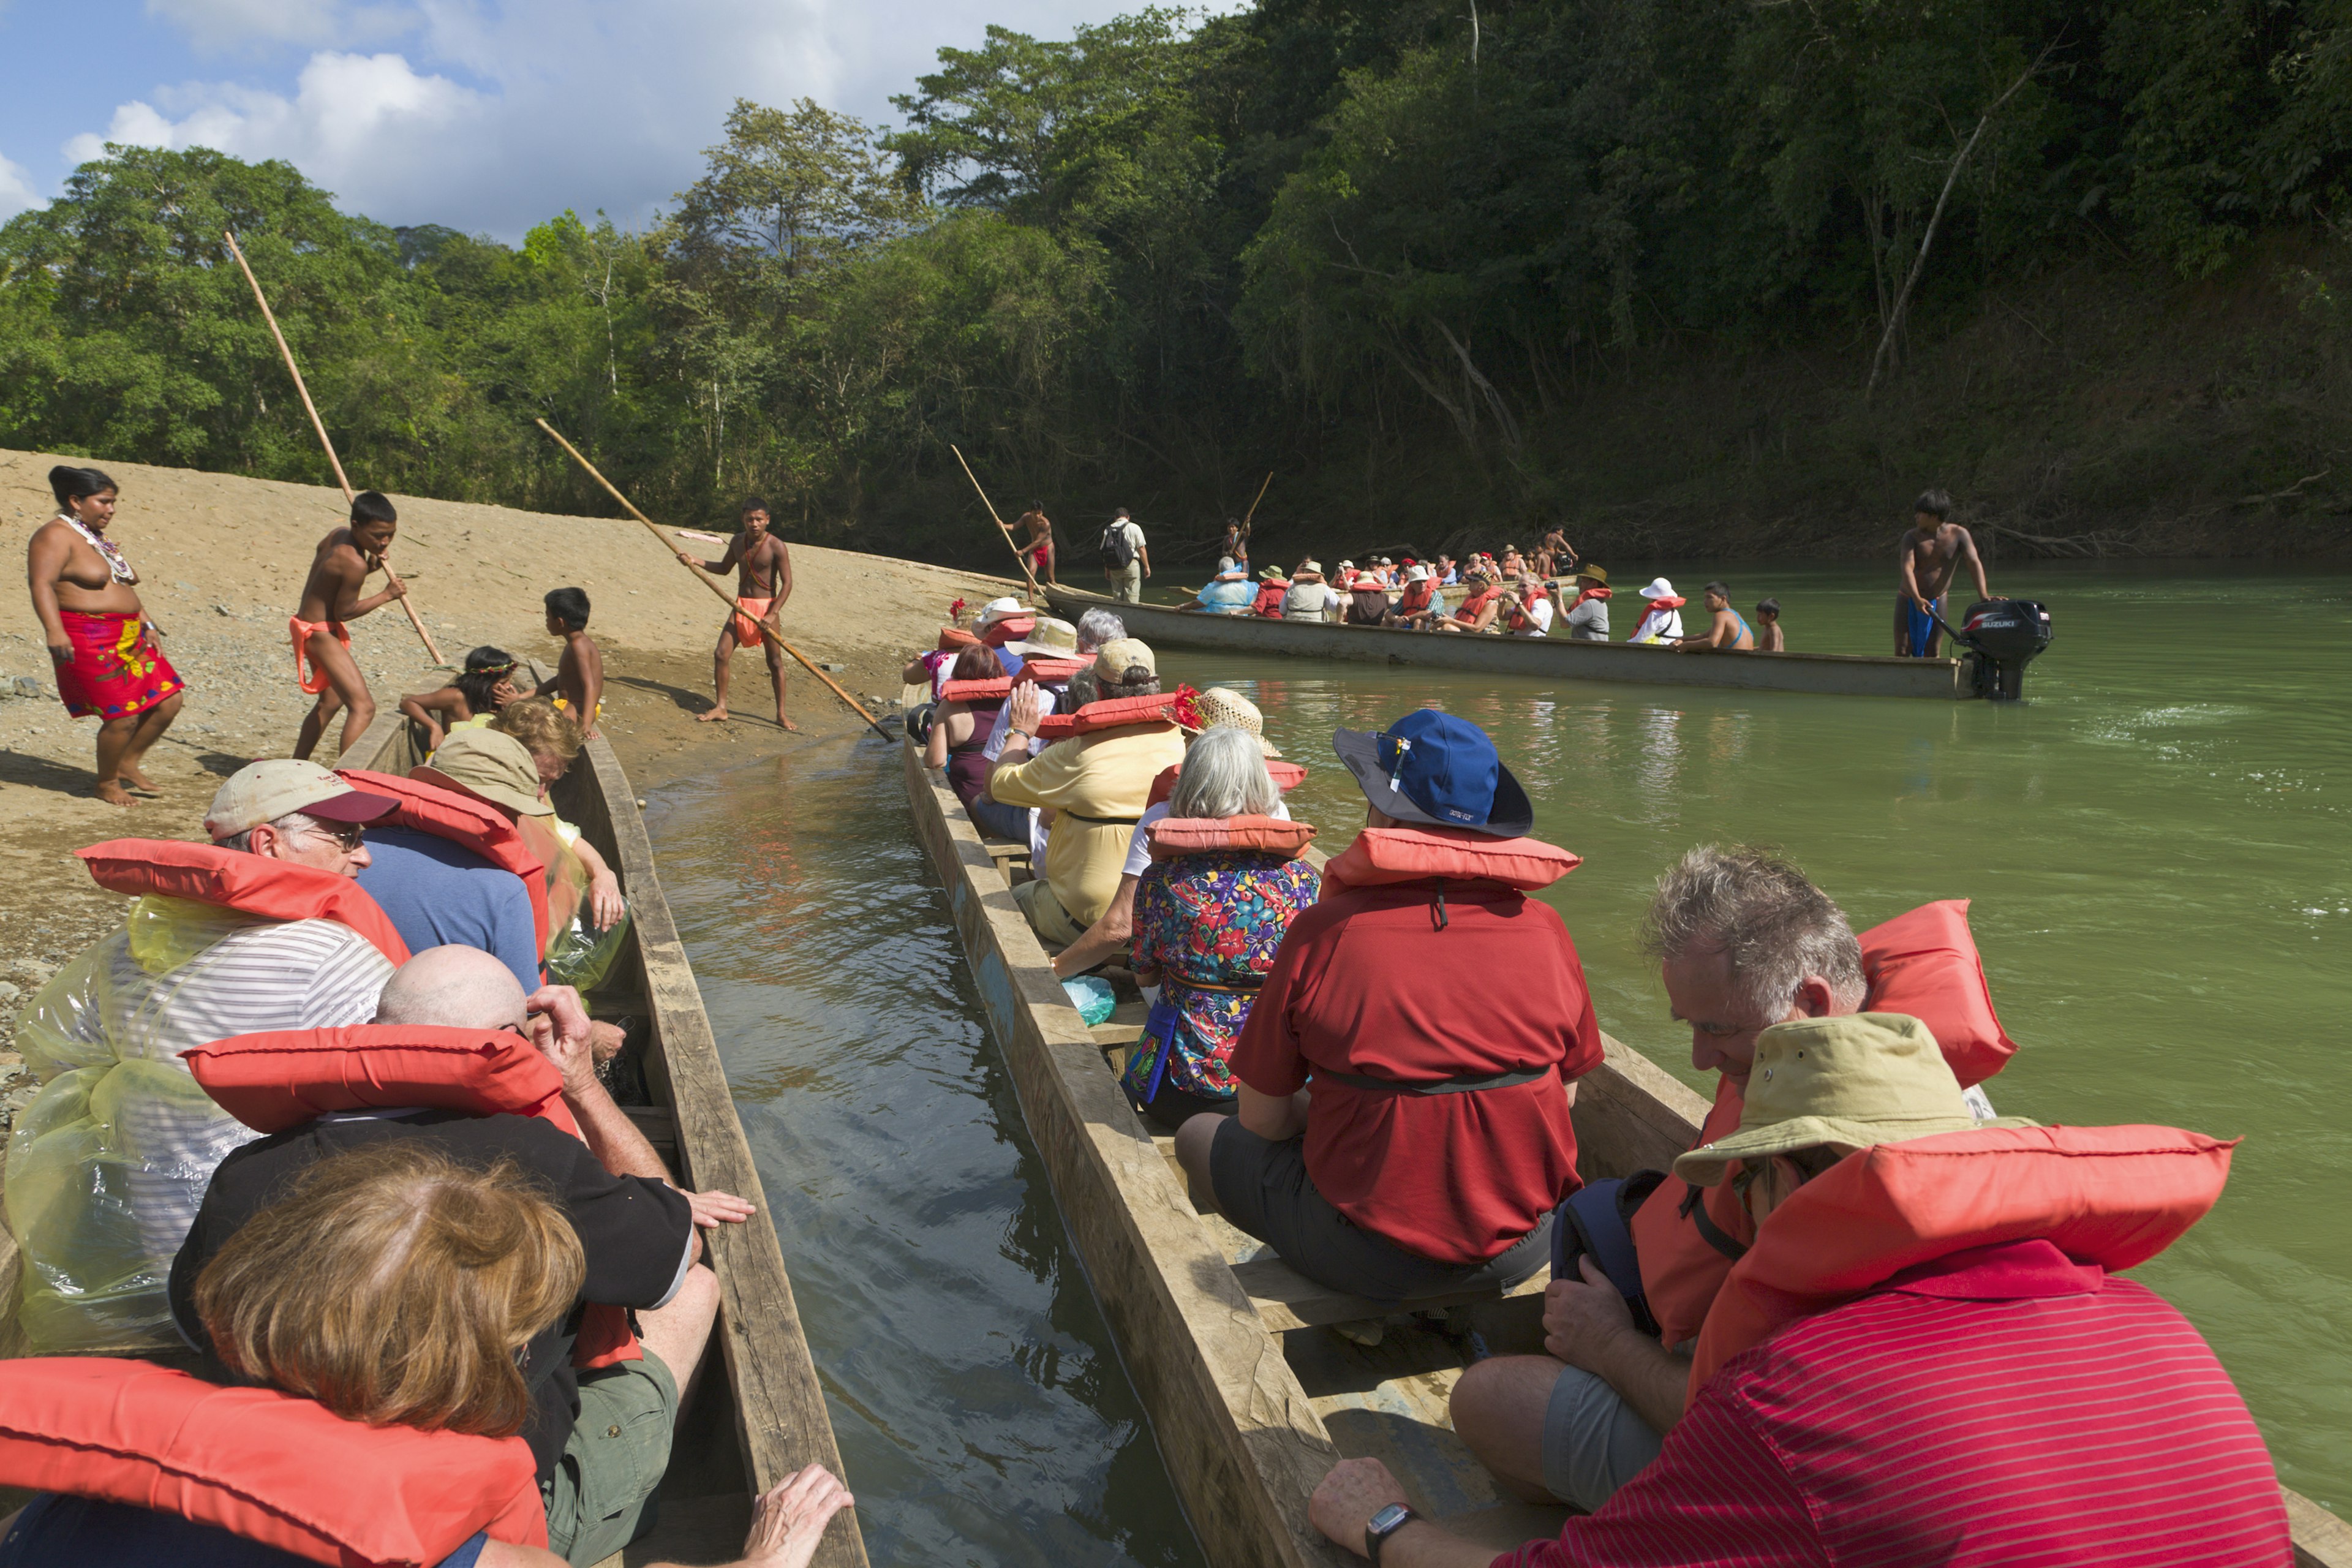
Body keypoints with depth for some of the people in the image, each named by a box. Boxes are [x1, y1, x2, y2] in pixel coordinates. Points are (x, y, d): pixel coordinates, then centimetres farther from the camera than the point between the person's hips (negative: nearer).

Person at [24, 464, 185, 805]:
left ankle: (128, 763, 21)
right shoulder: (56, 536, -9)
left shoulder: (99, 538, 20)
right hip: (88, 643, -9)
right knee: (124, 717, -10)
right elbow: (42, 584, -23)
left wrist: (146, 625, 18)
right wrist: (54, 630, -35)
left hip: (130, 638, 9)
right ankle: (107, 784, 12)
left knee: (170, 700, 4)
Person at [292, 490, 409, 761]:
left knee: (331, 701, 27)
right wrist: (386, 596, -11)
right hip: (320, 633, -11)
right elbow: (344, 611, -20)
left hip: (308, 625, 11)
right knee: (363, 707, -17)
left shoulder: (340, 534, -1)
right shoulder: (354, 563, -27)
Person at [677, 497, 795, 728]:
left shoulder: (776, 547, -12)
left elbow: (787, 583, -13)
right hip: (741, 606, 5)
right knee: (721, 654, -2)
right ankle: (720, 709, 8)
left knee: (775, 661, -1)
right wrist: (695, 562, 11)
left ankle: (781, 715, 8)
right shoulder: (738, 542, 6)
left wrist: (773, 614, -21)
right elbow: (724, 568, 24)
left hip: (766, 607, -5)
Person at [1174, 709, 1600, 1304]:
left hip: (1373, 1261, -4)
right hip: (1526, 1246, 4)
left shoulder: (1323, 932, -16)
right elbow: (1563, 1094, 6)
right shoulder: (1545, 928, -7)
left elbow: (1262, 1120, -8)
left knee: (1202, 1138, 20)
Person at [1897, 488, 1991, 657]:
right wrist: (1917, 599, -39)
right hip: (1909, 600, -1)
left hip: (1937, 602, 1)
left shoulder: (1959, 534, -8)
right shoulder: (1912, 537, -10)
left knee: (1931, 654, 3)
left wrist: (1983, 595, -33)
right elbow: (1907, 567, -23)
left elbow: (1974, 562, -18)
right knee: (1902, 652, -5)